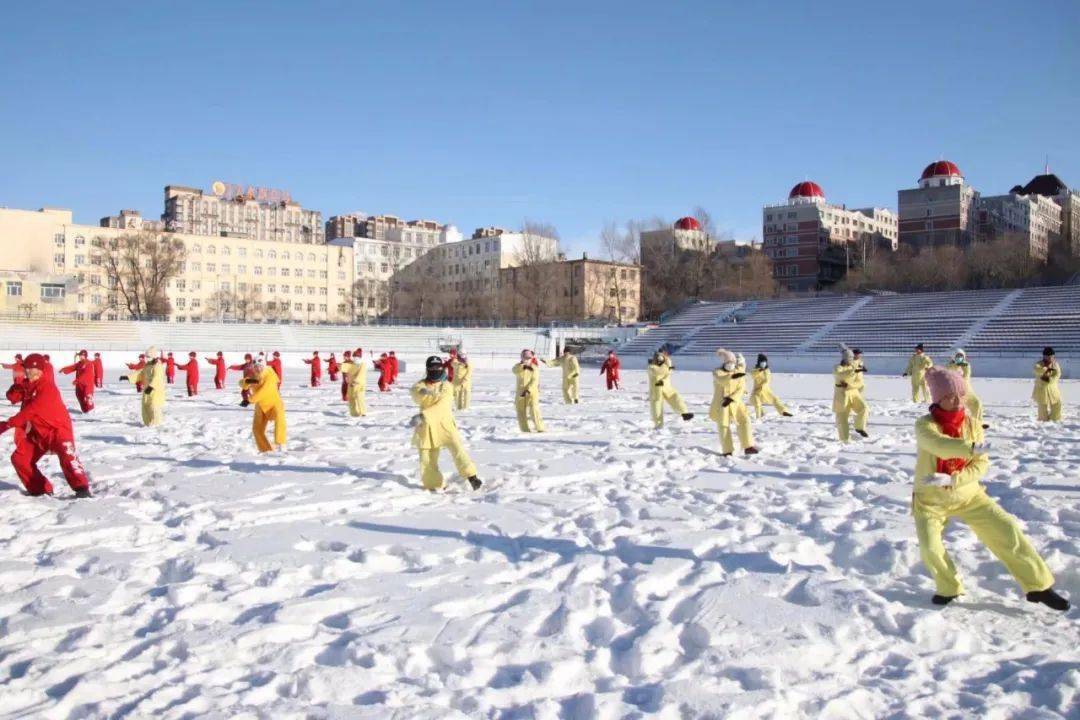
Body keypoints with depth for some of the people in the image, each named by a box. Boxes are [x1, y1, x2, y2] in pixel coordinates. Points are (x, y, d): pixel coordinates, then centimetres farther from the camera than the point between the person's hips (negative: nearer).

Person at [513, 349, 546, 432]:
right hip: (520, 393, 3)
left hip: (532, 392, -3)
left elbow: (535, 381, -10)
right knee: (521, 412, 4)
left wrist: (528, 390, -22)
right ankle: (525, 430, 13)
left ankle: (541, 429, -15)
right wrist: (524, 366, -32)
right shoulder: (518, 366, 7)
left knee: (534, 410, -17)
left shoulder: (534, 368, 0)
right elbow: (515, 370, -18)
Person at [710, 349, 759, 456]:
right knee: (723, 426, -1)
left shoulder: (740, 372, 2)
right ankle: (727, 451, 7)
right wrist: (733, 376, -48)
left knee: (744, 420, -9)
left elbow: (741, 389, -6)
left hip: (735, 402, 3)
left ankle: (748, 447, -6)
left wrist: (731, 398, -20)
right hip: (721, 403, -3)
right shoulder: (717, 372, -7)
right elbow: (721, 380, -32)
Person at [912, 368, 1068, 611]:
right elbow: (939, 445, -38)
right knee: (930, 548, -20)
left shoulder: (972, 424, -5)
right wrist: (971, 448, -54)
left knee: (1007, 530, -6)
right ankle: (948, 588, 9)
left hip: (968, 495, 3)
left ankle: (1039, 585, 12)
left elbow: (981, 465, -11)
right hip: (931, 499, -3)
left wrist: (951, 480, -25)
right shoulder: (925, 425, -16)